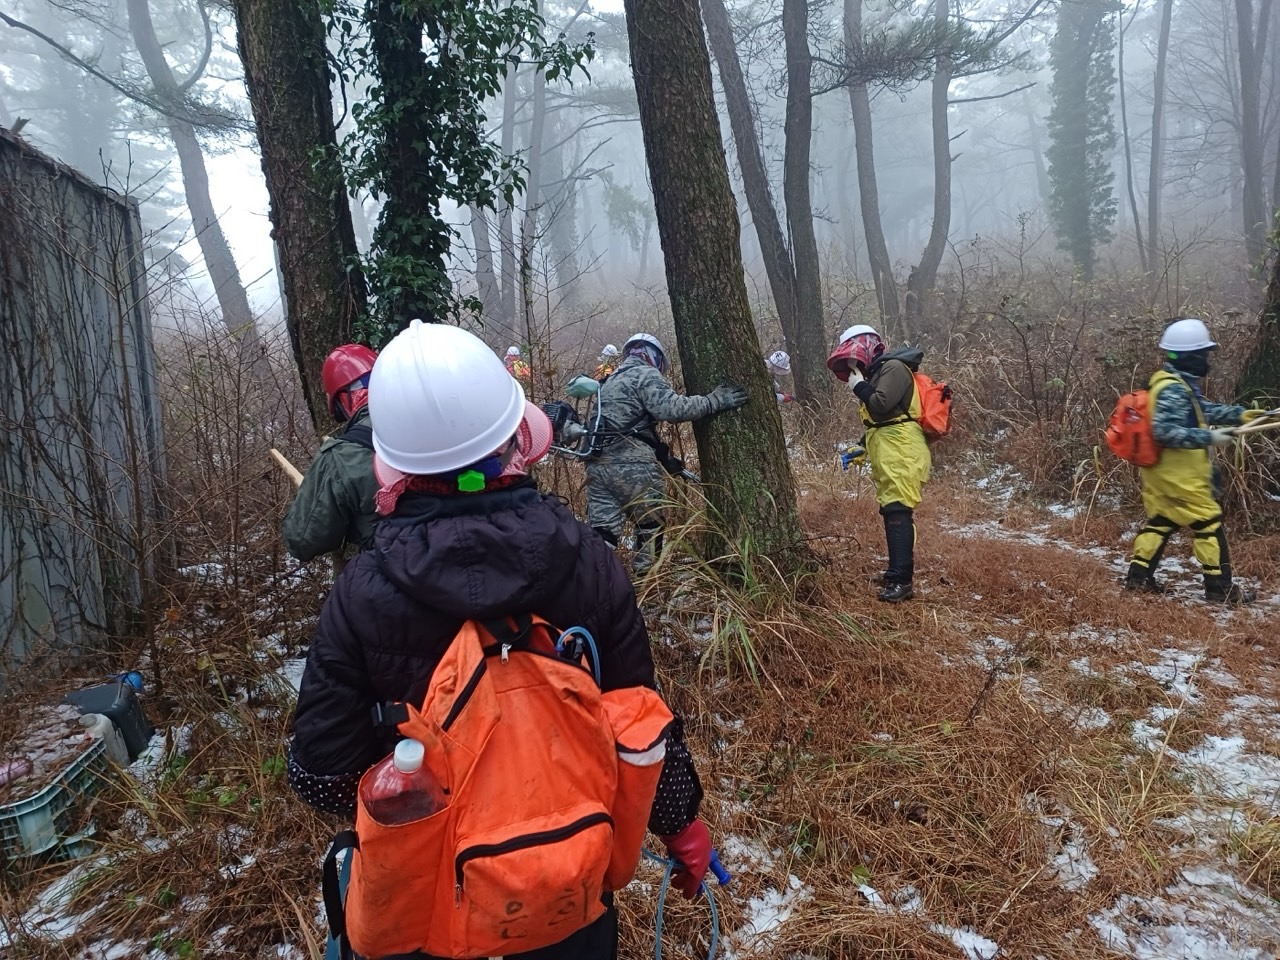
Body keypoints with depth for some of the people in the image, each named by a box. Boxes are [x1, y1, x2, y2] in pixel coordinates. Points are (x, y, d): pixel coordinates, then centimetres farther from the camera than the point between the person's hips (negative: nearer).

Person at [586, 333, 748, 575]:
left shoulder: (611, 382, 28)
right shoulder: (646, 374, -1)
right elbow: (672, 408, -16)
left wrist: (665, 458, 31)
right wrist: (715, 401, -11)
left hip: (598, 463, 8)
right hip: (631, 464, -8)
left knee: (602, 532, 5)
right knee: (651, 526, 8)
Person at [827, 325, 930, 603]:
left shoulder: (893, 368, -7)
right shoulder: (879, 372, 23)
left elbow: (880, 407, -21)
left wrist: (859, 386, -6)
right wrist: (863, 451, 21)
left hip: (901, 455, -10)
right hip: (891, 456, 10)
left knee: (897, 512, -15)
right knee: (892, 512, 12)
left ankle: (901, 580, -19)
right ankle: (899, 573, 19)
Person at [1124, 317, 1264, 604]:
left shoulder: (1179, 384, 11)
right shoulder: (1173, 390, -23)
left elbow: (1202, 410, 19)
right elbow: (1164, 430, -30)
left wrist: (1240, 414, 9)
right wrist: (1209, 437, -27)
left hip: (1161, 472, 10)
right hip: (1178, 475, -10)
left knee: (1159, 522, 16)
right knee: (1209, 524, 0)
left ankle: (1138, 575, 19)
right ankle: (1220, 588, 7)